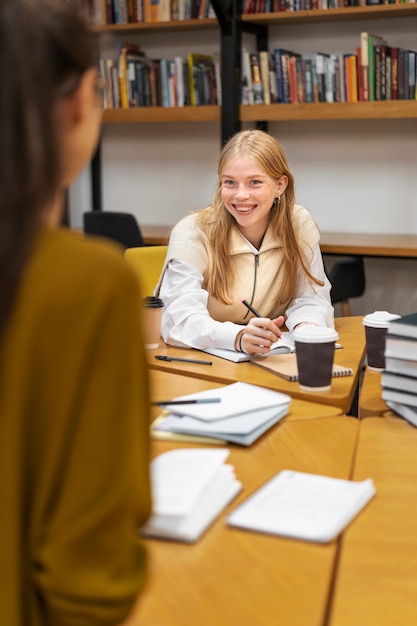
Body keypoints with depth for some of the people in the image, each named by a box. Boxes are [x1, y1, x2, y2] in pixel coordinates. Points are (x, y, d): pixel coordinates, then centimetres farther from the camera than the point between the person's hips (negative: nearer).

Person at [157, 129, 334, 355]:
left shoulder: (300, 225, -5)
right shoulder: (192, 233, -15)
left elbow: (310, 300, 0)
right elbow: (180, 318, -24)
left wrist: (307, 328, -24)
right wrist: (238, 337, -42)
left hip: (270, 360, 3)